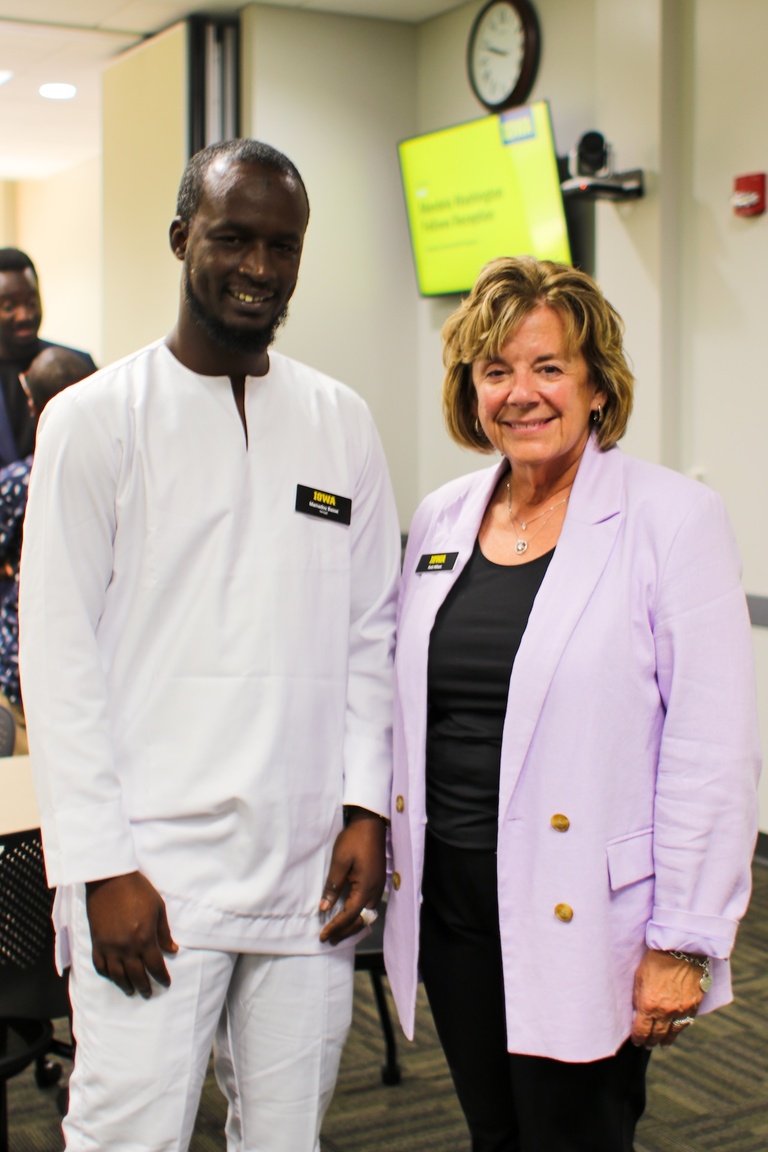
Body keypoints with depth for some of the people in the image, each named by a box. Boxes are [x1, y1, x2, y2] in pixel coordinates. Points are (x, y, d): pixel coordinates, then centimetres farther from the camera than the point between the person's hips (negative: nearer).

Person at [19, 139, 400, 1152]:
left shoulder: (342, 422, 9)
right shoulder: (94, 418, -1)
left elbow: (372, 630, 11)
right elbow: (59, 657, -4)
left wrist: (367, 806, 2)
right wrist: (101, 865, -9)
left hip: (310, 866, 4)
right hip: (152, 869, -3)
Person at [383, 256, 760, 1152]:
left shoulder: (671, 519, -9)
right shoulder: (441, 519, 8)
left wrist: (684, 944, -13)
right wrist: (387, 854, 13)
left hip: (582, 924, -5)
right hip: (449, 905, 5)